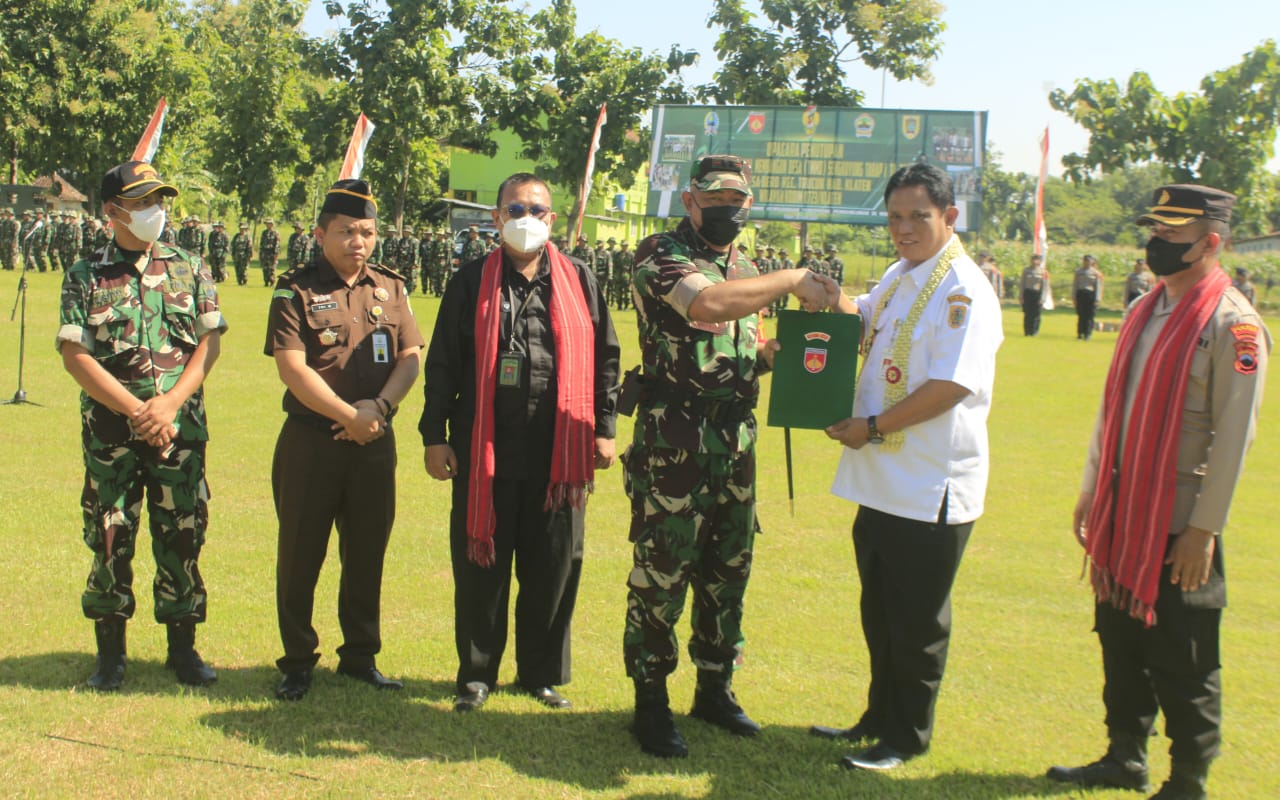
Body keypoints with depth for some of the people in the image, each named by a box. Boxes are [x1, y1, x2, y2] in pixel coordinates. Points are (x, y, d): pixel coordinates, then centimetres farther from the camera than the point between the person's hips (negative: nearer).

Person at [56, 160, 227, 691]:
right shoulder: (85, 277, 2)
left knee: (182, 536, 5)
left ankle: (183, 648, 18)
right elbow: (75, 354, -6)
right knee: (109, 539, 4)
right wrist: (137, 410, -14)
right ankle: (110, 652, 18)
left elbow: (210, 342, 1)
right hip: (110, 429, -1)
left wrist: (169, 404, -13)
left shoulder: (188, 268, 7)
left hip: (181, 428, 1)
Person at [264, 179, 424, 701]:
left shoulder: (391, 290, 9)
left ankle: (361, 656, 25)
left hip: (375, 443, 4)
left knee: (367, 554, 11)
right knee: (301, 554, 5)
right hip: (310, 442, -3)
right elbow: (292, 368, -12)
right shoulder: (295, 291, -4)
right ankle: (298, 661, 18)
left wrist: (379, 407, -13)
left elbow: (410, 358, 4)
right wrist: (347, 416, -16)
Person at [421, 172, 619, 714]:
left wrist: (603, 428, 5)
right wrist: (435, 435, 1)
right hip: (485, 449, -1)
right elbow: (442, 363, 5)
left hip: (559, 452, 1)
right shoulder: (472, 282, 5)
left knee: (553, 565, 7)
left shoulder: (579, 281, 7)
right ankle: (477, 673, 21)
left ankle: (542, 673, 23)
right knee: (480, 563, 6)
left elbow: (604, 357, 10)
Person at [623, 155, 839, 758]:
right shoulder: (659, 256, -8)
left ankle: (715, 689, 29)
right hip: (672, 443, -7)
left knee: (728, 571, 14)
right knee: (660, 574, -1)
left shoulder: (747, 270, 16)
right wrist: (793, 280, -22)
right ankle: (651, 702, 12)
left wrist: (777, 354, 1)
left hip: (736, 442, 7)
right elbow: (706, 304, -28)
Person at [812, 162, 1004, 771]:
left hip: (932, 486, -9)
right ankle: (880, 717, 36)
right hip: (880, 478, 9)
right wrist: (831, 300, 7)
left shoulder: (963, 291, -17)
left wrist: (871, 427, -18)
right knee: (879, 613, 20)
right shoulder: (899, 275, 11)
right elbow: (866, 320, 30)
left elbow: (951, 386, -25)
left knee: (917, 620, 6)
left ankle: (906, 738, 21)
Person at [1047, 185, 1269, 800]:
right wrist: (1091, 493, 15)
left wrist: (1204, 529, -17)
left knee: (1182, 661, 3)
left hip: (1179, 526, -8)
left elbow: (1234, 435, -16)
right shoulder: (1144, 310, 11)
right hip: (1122, 515, 8)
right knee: (1120, 641, 16)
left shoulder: (1232, 323, -13)